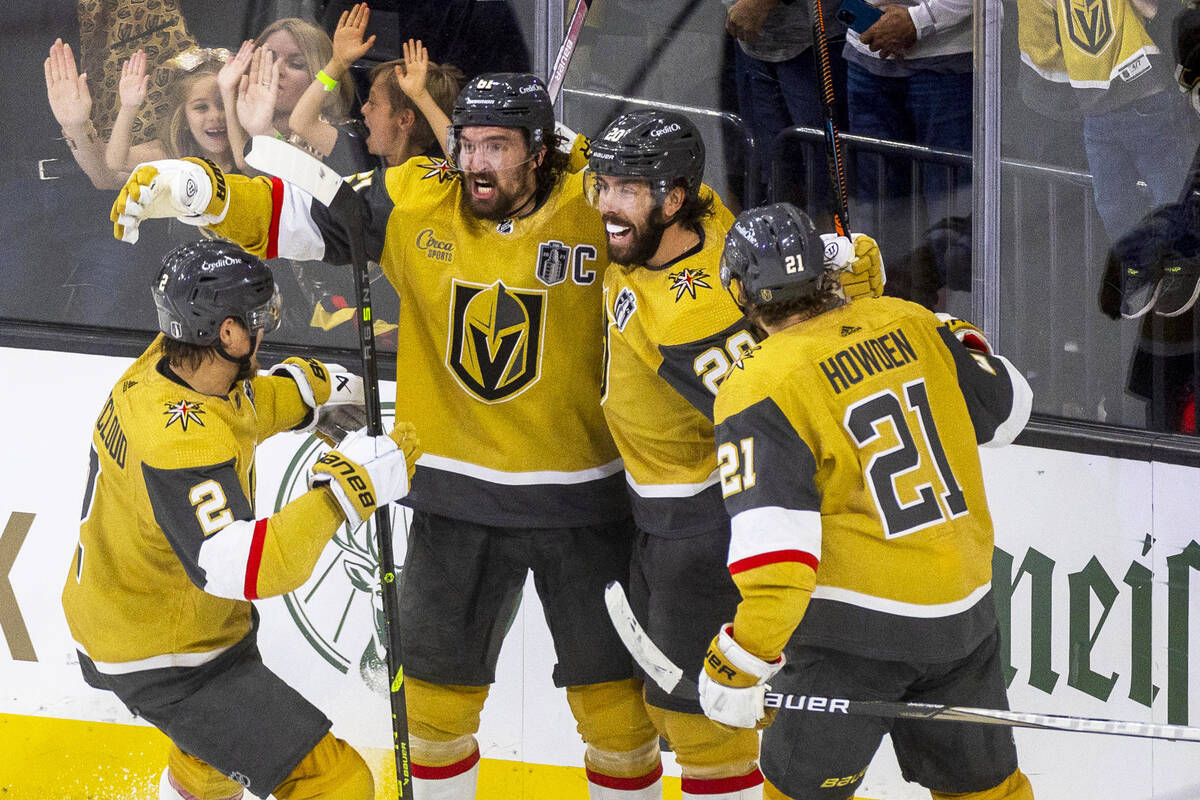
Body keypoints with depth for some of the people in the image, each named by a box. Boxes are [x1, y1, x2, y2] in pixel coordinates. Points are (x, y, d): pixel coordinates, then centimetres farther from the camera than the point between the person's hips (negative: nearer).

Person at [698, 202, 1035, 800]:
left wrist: (741, 662, -12)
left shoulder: (761, 391, -14)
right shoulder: (909, 323, 2)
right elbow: (1007, 407, 16)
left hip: (856, 627, -5)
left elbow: (776, 548, -20)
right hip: (963, 610, 6)